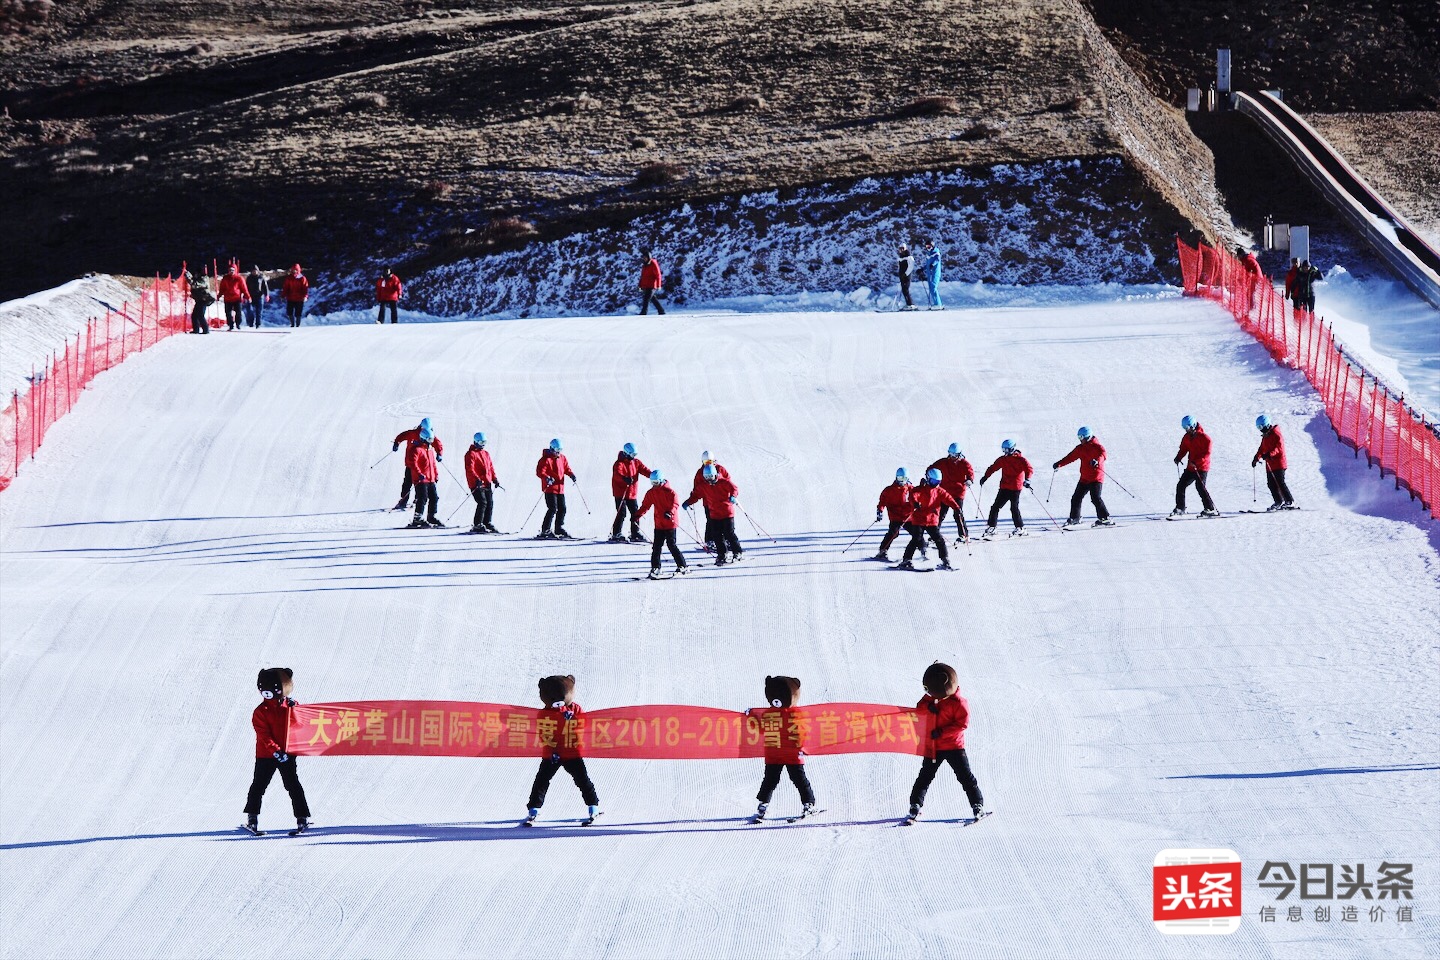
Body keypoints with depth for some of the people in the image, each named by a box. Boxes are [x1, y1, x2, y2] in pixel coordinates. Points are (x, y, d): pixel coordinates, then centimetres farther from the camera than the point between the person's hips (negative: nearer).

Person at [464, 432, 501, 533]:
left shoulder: (486, 453, 19)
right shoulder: (471, 454, -5)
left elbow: (491, 467, 23)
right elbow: (470, 469, -15)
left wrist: (495, 479, 12)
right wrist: (477, 479, -27)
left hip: (487, 484, 8)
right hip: (477, 484, -8)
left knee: (490, 503, 5)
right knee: (482, 503, -14)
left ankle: (487, 524, 14)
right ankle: (477, 525, -11)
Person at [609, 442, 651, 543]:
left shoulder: (636, 462, 8)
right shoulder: (620, 463, -13)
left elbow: (644, 470, -2)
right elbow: (617, 474, -30)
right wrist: (625, 479, -50)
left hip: (632, 493, 7)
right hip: (620, 492, -7)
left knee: (636, 513, 9)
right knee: (622, 513, -10)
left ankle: (635, 534, 20)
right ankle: (615, 535, -4)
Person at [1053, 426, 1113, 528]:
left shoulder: (1096, 446, -9)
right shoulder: (1081, 448, 12)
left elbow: (1103, 454, -26)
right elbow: (1070, 457, 16)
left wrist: (1097, 461, -46)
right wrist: (1059, 464, 8)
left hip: (1096, 477, -8)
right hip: (1085, 478, 8)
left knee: (1095, 497, -18)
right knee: (1076, 497, 8)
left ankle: (1105, 518, -14)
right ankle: (1074, 519, 22)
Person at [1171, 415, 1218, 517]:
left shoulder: (1204, 437, -13)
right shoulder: (1187, 437, 8)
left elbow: (1207, 453, -17)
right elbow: (1183, 449, 17)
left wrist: (1196, 462, -26)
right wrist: (1178, 457, -4)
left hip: (1202, 467, -8)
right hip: (1191, 467, 8)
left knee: (1200, 487, -18)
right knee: (1181, 486, 6)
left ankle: (1211, 509, -14)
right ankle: (1180, 508, 18)